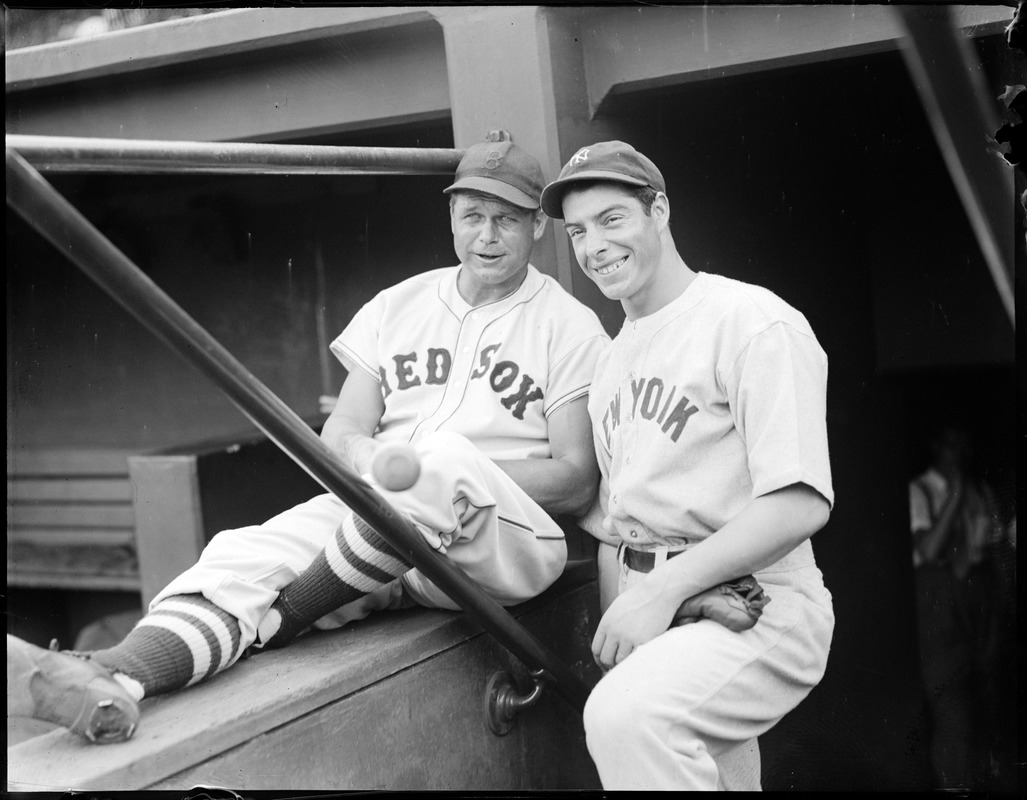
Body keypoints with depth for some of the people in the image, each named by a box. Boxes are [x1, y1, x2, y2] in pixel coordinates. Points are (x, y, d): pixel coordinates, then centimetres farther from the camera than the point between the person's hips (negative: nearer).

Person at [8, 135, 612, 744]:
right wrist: (372, 462, -12)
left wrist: (457, 478, -14)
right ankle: (112, 681, -50)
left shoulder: (569, 325, 6)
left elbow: (578, 482, -1)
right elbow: (337, 438, 13)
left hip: (512, 535, -3)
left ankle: (270, 627, -26)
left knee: (445, 457, -36)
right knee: (245, 552, -24)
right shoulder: (397, 306, 18)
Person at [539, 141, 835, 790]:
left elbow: (799, 505, -18)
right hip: (646, 612, 8)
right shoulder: (614, 351, 18)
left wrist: (664, 588, -23)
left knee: (627, 713, -32)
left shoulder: (754, 322, -9)